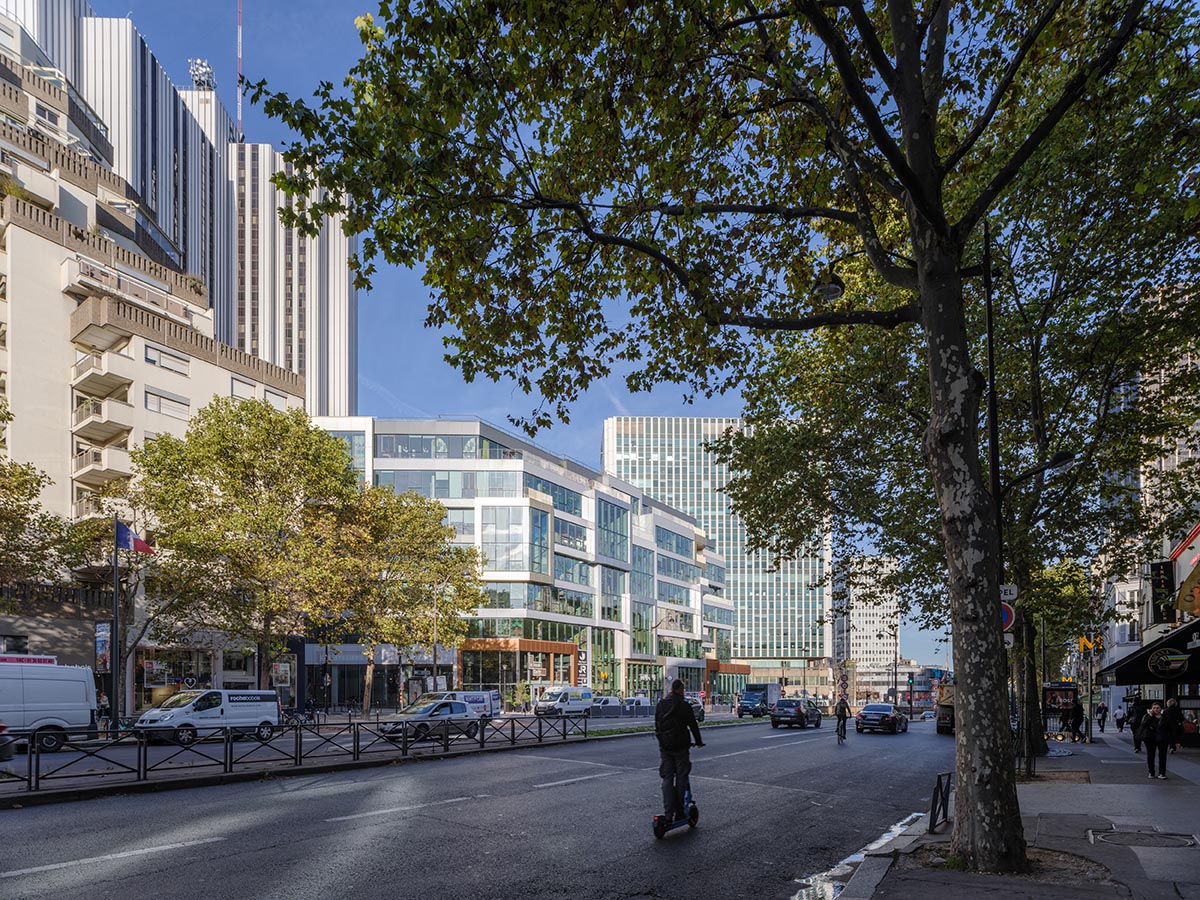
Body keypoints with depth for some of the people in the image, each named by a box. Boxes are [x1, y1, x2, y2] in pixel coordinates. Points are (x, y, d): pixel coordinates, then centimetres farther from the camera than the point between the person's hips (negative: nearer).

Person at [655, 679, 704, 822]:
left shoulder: (661, 704, 6)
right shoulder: (684, 705, -6)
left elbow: (657, 724, 11)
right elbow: (693, 725, 0)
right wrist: (698, 742, 13)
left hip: (664, 745, 3)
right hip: (681, 745, -3)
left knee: (667, 779, 5)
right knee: (681, 778, 6)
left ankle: (668, 814, 0)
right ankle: (679, 812, 5)